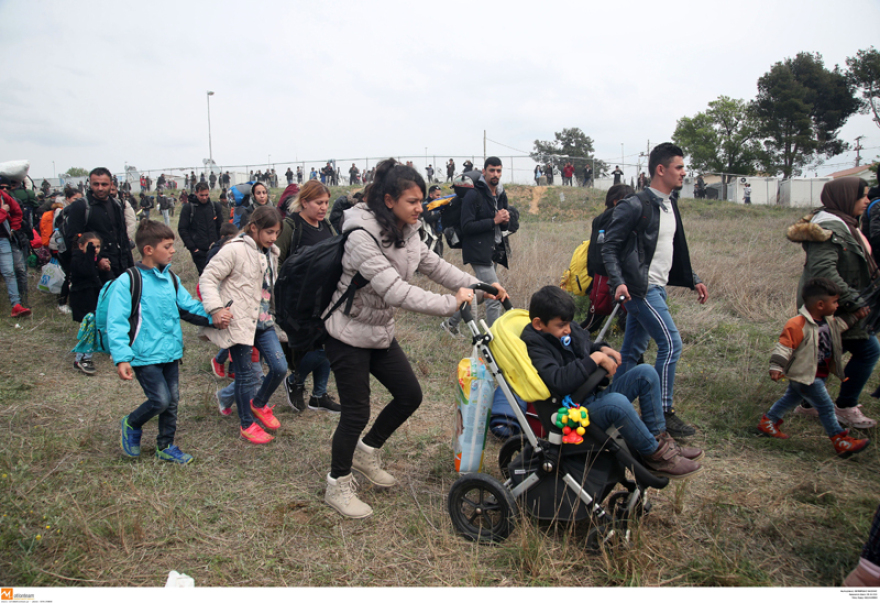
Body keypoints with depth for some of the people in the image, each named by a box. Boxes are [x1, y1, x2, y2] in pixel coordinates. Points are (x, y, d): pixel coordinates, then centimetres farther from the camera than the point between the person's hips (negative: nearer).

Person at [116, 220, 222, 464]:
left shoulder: (171, 278, 7)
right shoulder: (127, 282, -13)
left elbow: (188, 305, 8)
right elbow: (116, 323, -15)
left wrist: (212, 317, -10)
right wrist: (121, 358, -22)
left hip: (171, 352, 7)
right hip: (145, 355, -7)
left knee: (172, 400, 13)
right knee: (160, 400, -9)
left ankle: (166, 447, 32)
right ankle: (131, 425, 22)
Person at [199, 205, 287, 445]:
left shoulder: (270, 254, 11)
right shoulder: (235, 250, -13)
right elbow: (208, 279, -14)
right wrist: (216, 308, -25)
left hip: (263, 321, 7)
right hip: (239, 322, -7)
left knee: (280, 368, 1)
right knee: (245, 376, 4)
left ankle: (259, 403, 30)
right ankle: (247, 425, 23)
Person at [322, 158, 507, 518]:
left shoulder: (405, 232, 0)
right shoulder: (362, 236, -28)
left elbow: (434, 266, 8)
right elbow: (394, 290, -35)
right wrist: (451, 303, -33)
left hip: (381, 332, 8)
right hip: (349, 335, -8)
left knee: (410, 395, 10)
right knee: (356, 412, -2)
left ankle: (367, 452, 32)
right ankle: (338, 487, 20)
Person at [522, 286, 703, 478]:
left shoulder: (568, 329, 8)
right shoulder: (534, 346, -19)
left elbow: (587, 347, 29)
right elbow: (559, 383, -34)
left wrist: (602, 350, 4)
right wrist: (594, 359, -25)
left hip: (596, 396, 10)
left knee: (646, 373, 4)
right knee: (617, 402, -37)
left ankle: (660, 438, 4)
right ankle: (655, 454, -13)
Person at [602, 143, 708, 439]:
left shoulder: (670, 204, 15)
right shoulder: (635, 206, -12)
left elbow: (676, 250, 23)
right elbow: (610, 246, -13)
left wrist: (694, 280, 19)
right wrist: (618, 281, -24)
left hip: (657, 288, 9)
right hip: (640, 289, -9)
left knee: (633, 350, 12)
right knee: (671, 343, -10)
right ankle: (664, 412, 0)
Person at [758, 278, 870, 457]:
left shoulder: (828, 320, 3)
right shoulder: (798, 325, -26)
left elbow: (839, 325, 26)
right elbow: (784, 345, -25)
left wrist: (854, 316, 16)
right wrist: (776, 366, -27)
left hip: (819, 374, 10)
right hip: (805, 375, -10)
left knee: (791, 399, 22)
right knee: (825, 407, -3)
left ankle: (767, 422, 35)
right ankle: (841, 442, 7)